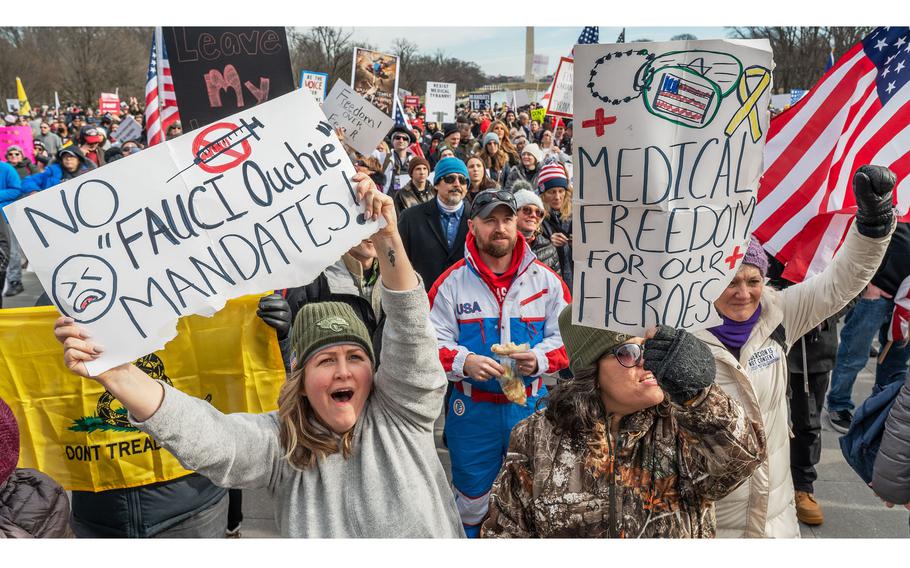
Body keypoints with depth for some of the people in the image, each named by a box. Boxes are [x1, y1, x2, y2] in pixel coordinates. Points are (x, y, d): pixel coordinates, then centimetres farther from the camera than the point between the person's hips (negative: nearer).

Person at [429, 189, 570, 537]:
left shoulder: (545, 279, -1)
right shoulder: (452, 282, -5)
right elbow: (434, 341, -6)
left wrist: (540, 359, -19)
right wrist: (465, 362, -25)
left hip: (532, 406, 1)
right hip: (472, 409, -1)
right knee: (471, 498, 15)